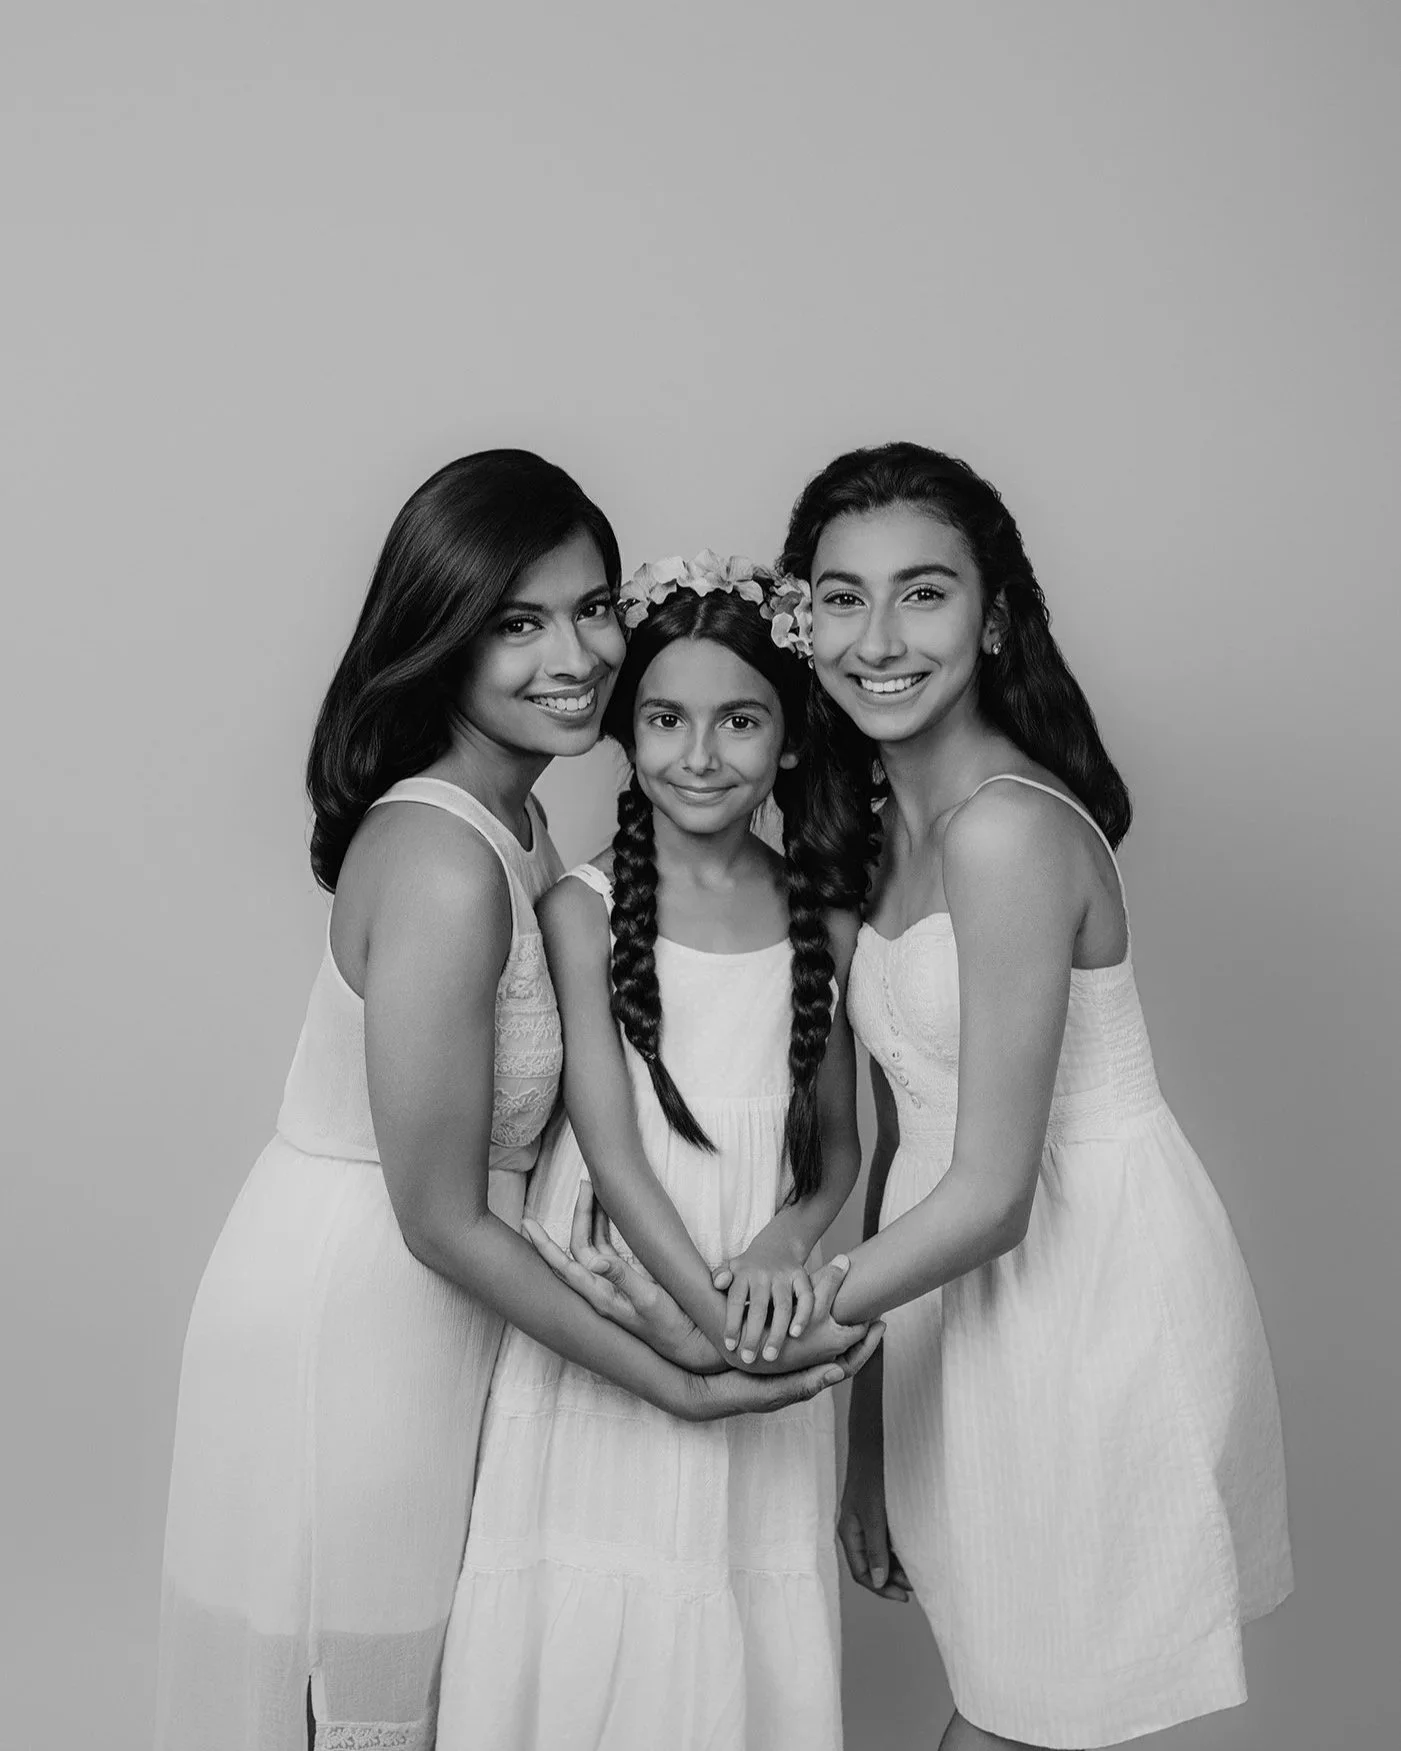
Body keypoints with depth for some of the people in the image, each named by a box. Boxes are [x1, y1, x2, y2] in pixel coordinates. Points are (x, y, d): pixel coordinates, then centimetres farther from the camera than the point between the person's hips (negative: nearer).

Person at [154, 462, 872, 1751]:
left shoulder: (514, 821, 1)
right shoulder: (441, 863, -27)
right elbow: (444, 1220, -23)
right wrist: (674, 1384, -17)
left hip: (431, 1306, 8)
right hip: (351, 1316, -8)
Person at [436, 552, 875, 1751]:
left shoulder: (827, 928, 4)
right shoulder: (585, 910, -6)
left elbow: (838, 1143, 9)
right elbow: (609, 1143, -12)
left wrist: (788, 1245, -11)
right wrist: (711, 1314, -22)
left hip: (762, 1334, 3)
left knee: (747, 1637, 11)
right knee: (594, 1638, 5)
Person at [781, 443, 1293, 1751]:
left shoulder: (1007, 828, -22)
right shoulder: (884, 821, 5)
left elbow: (993, 1193, -22)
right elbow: (907, 1125, 6)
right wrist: (864, 1423, 7)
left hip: (1095, 1289, -8)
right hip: (971, 1282, 8)